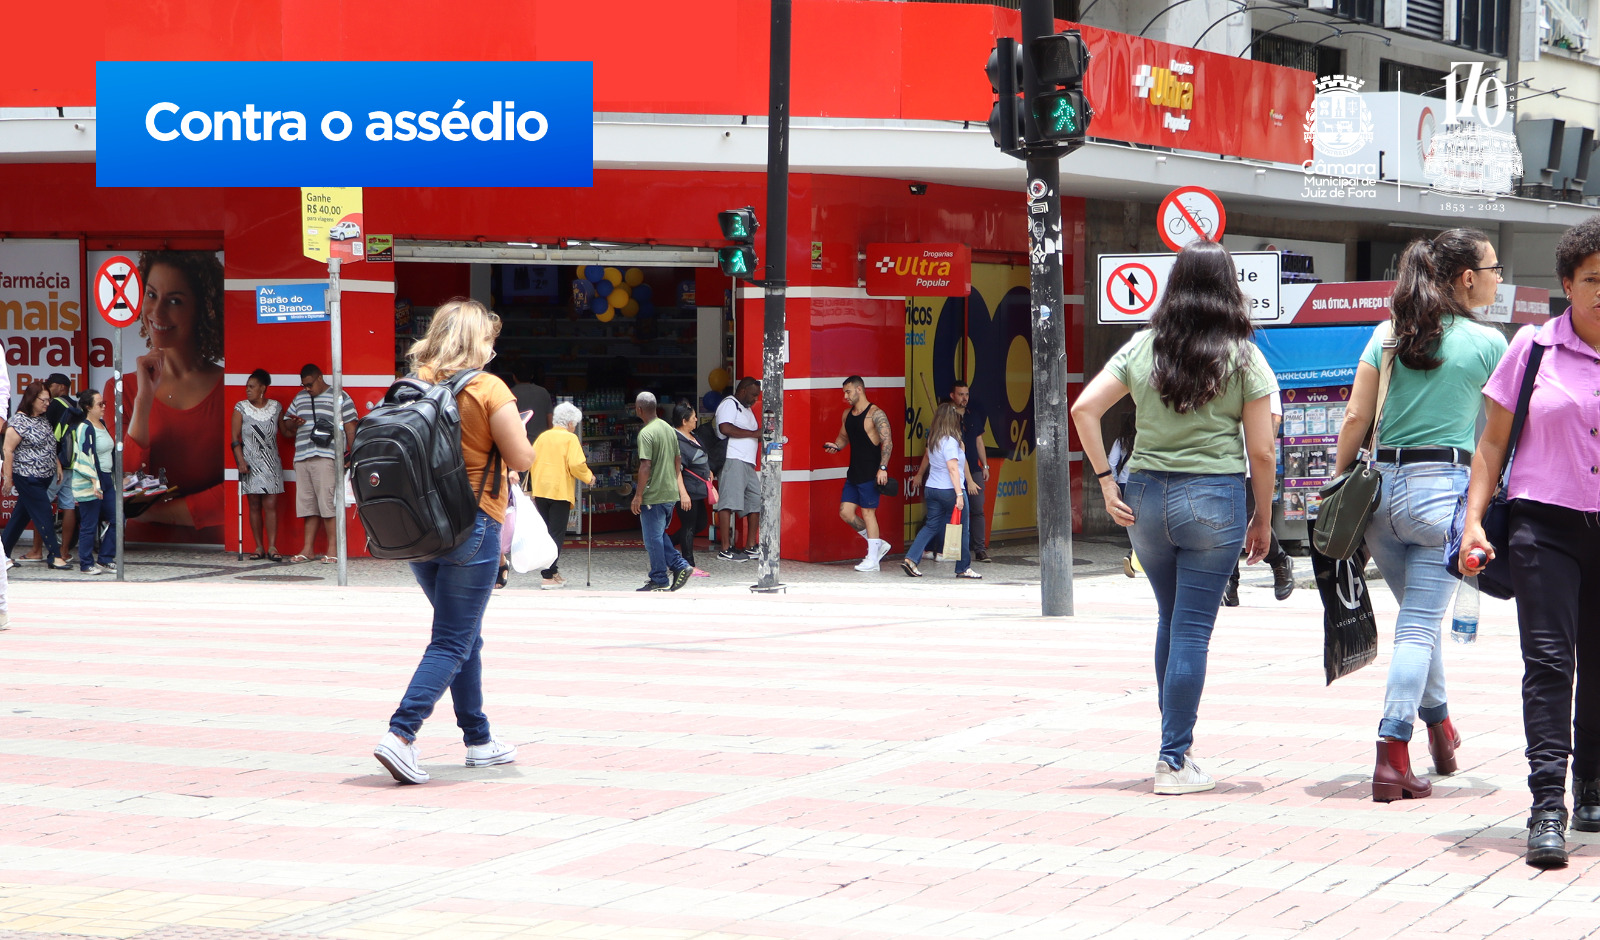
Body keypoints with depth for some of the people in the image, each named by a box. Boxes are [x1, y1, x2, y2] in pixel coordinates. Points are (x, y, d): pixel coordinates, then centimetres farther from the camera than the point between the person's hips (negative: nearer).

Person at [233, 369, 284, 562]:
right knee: (254, 505, 2)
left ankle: (272, 547, -7)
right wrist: (241, 461, -11)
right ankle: (259, 547, 6)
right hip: (251, 463, 0)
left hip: (271, 464, 0)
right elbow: (235, 438, -1)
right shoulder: (241, 408, 1)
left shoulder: (276, 408, 5)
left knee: (270, 505, -6)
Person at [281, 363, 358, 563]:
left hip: (326, 458, -6)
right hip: (302, 457, 6)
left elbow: (350, 428, 1)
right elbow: (285, 424, 27)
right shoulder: (299, 398, 21)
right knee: (307, 505, 6)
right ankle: (307, 549, 10)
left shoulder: (339, 397, 5)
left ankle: (333, 549, -7)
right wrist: (292, 424, 2)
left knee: (328, 503, -9)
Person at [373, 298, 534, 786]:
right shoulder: (488, 389, -11)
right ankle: (400, 735, -18)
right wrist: (516, 429, 10)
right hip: (471, 524, -6)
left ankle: (479, 740, 26)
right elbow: (521, 459, -10)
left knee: (465, 635, 19)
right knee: (452, 643, -4)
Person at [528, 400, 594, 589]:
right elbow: (576, 464, -16)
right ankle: (549, 576, -9)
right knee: (556, 534, -4)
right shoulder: (570, 439, -6)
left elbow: (531, 460, 13)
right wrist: (589, 476, 2)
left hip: (540, 490, 6)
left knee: (545, 532, 13)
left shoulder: (543, 437, 11)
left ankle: (551, 572, 19)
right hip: (560, 491, -6)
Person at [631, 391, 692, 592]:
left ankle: (660, 581, 5)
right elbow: (677, 462, 16)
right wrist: (681, 490, 21)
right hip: (671, 492, 8)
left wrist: (638, 495, -15)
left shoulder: (646, 433, -15)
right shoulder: (669, 429, 11)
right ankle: (680, 566, 9)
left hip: (654, 494, -8)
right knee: (659, 534, 20)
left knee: (653, 537, 1)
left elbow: (646, 466, -20)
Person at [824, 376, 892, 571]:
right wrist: (836, 446, 4)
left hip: (870, 473, -8)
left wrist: (883, 468, -23)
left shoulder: (875, 414, -11)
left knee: (868, 512, -5)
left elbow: (887, 441, -16)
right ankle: (878, 545, 19)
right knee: (845, 512, 5)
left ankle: (872, 560, 1)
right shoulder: (847, 414, 13)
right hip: (853, 472, 8)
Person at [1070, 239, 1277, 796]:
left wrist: (1106, 481, 2)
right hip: (1213, 499, -3)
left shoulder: (1141, 347, 4)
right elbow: (1261, 450, -3)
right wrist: (1262, 520, 6)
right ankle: (1175, 761, 1)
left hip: (1146, 498, 4)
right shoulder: (1243, 357, -3)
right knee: (1192, 630, 0)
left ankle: (1175, 747, 26)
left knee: (1169, 621, 19)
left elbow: (1084, 408, -1)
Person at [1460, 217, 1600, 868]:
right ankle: (1548, 806, -14)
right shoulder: (1532, 349, 3)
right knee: (1548, 661, -10)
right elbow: (1493, 442, 8)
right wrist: (1474, 519, -2)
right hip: (1545, 522, -2)